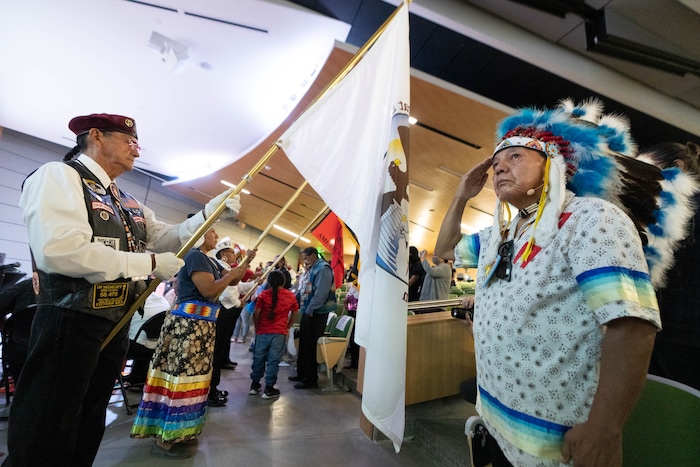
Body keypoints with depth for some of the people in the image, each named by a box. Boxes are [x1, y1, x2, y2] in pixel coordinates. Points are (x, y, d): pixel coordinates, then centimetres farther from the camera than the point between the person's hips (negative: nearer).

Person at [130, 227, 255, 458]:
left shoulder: (210, 260, 16)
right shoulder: (195, 256, -13)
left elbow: (232, 280, 17)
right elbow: (208, 290, -22)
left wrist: (245, 263, 4)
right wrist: (232, 273, -11)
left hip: (201, 323, 10)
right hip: (188, 322, -10)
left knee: (191, 375, 15)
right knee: (180, 376, -3)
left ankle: (177, 433, 27)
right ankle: (164, 441, 9)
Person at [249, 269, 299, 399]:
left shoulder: (264, 294, -2)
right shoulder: (291, 296, 3)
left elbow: (256, 313, -3)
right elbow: (294, 314, 11)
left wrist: (257, 327, 11)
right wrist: (287, 327, 21)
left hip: (263, 331, 1)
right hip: (280, 333, 0)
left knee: (258, 358, 14)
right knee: (273, 361, 4)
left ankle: (254, 385, 27)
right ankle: (269, 389, 9)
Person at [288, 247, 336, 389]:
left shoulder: (323, 268, -15)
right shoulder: (312, 269, 16)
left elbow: (321, 293, -24)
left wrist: (310, 310, -22)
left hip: (317, 313, -9)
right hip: (308, 312, 9)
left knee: (311, 346, -2)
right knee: (303, 344, 16)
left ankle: (311, 379, 9)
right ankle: (302, 374, 29)